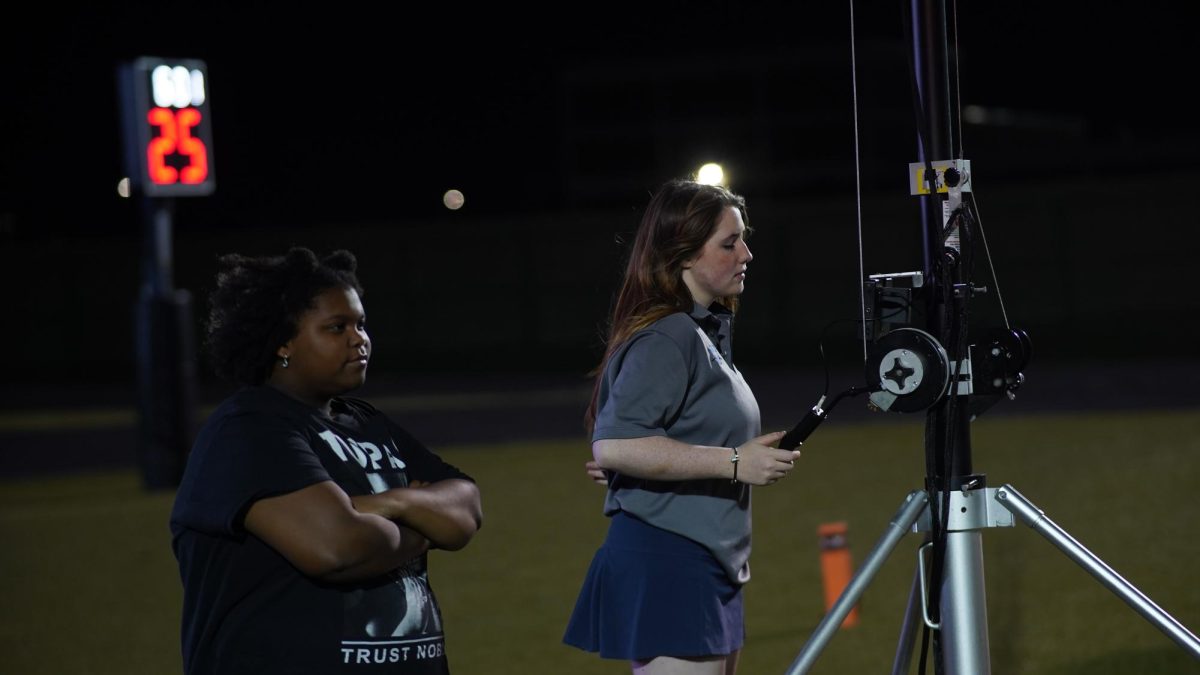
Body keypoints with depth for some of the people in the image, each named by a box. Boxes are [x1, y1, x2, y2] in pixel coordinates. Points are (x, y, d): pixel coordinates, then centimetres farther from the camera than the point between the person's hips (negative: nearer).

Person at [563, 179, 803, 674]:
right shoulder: (665, 339, -14)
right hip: (666, 565, -10)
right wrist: (733, 463, -23)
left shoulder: (709, 332, 17)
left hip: (705, 570, 10)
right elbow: (614, 445, -25)